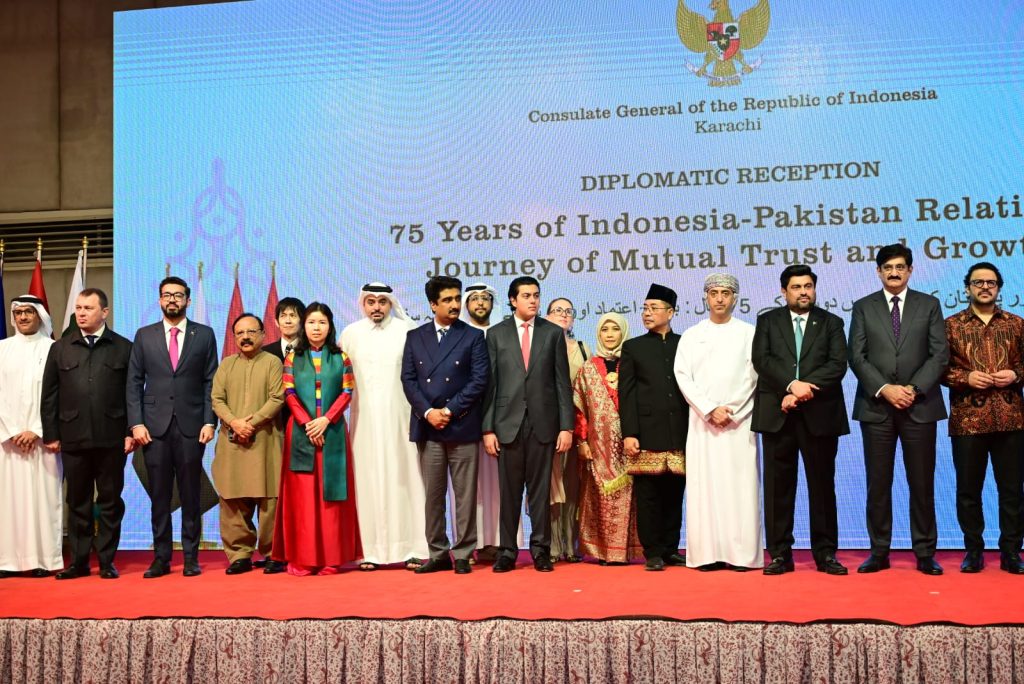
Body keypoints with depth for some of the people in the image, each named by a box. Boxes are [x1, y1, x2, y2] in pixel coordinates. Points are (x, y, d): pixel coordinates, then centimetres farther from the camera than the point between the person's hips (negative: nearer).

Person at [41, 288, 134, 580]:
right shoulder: (60, 349, 10)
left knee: (110, 501, 5)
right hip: (73, 438, 2)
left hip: (111, 438, -2)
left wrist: (131, 432, -5)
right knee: (77, 502, 8)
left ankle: (107, 561, 14)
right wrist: (50, 434, 3)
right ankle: (79, 561, 16)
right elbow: (49, 395, 9)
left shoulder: (123, 348, 4)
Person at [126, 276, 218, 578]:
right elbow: (134, 383, 7)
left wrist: (209, 422, -5)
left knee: (190, 495, 3)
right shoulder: (144, 335, 10)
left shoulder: (204, 335, 7)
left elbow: (210, 382, 4)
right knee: (159, 496, 4)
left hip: (191, 426, -1)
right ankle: (161, 558, 11)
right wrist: (136, 423, -3)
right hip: (154, 427, 1)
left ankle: (191, 557, 10)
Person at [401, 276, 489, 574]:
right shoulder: (415, 337, 11)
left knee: (465, 494, 2)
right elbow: (408, 379, 6)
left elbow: (480, 379, -4)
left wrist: (450, 411, -11)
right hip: (427, 427, 2)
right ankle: (438, 553, 15)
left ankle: (463, 554, 9)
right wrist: (428, 412, -8)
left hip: (462, 426, -2)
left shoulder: (473, 337, 4)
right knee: (433, 494, 7)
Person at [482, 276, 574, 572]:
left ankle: (540, 550, 14)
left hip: (543, 422, 0)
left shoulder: (554, 333, 7)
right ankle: (507, 551, 13)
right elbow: (490, 384, 4)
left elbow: (562, 383, 5)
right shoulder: (496, 334, 6)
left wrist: (566, 426, -1)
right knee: (509, 490, 4)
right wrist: (488, 428, -2)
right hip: (507, 422, 0)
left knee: (540, 489, 4)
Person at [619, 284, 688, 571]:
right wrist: (629, 434, -6)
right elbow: (626, 393, 3)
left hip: (680, 434, 1)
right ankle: (652, 552, 8)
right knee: (647, 495, 0)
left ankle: (671, 549, 17)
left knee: (674, 494, 7)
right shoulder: (633, 347, 9)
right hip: (647, 433, -1)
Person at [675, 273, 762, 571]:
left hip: (740, 423, -1)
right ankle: (708, 553, 0)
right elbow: (683, 376, 4)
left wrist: (731, 411, -8)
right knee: (704, 486, -3)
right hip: (703, 422, 1)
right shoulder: (691, 335, 12)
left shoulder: (749, 333, 9)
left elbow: (755, 378, 2)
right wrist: (710, 410, -7)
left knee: (741, 487, -5)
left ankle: (742, 554, -2)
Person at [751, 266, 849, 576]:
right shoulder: (767, 321, 11)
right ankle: (780, 553, 8)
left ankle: (825, 553, 12)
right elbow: (761, 359, -3)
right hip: (777, 414, 0)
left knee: (822, 484, 4)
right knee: (778, 485, 2)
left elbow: (837, 364, -3)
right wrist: (792, 384, -17)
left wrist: (804, 392, -14)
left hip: (820, 414, 0)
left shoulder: (832, 323, 11)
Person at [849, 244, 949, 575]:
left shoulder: (929, 305, 8)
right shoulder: (863, 308, 8)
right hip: (876, 407, 0)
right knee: (878, 483, 3)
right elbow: (857, 357, 0)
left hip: (920, 406, 0)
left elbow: (940, 353, 0)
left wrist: (914, 389, -12)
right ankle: (879, 551, 11)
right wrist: (885, 389, -12)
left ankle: (925, 553, 11)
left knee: (922, 483, 3)